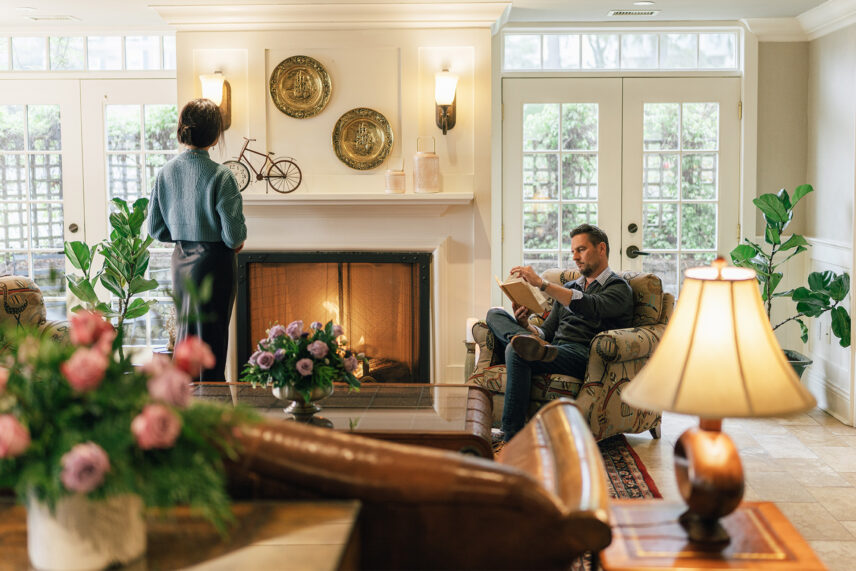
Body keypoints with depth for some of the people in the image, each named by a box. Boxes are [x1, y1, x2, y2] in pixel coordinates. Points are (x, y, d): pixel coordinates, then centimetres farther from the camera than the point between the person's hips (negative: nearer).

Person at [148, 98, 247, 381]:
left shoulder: (166, 172, -1)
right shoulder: (220, 176, -18)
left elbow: (156, 228, 5)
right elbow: (234, 234, -19)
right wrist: (235, 243, 3)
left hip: (181, 262, 6)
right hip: (214, 262, -6)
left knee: (184, 332, 17)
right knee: (211, 336, 3)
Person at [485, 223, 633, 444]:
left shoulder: (619, 288, 6)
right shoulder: (567, 288, 30)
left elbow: (589, 307, -17)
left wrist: (541, 283, -21)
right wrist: (526, 325, 0)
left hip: (582, 355, -7)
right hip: (553, 349, 7)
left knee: (516, 352, -32)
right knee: (495, 314, -4)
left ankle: (512, 437, -30)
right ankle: (530, 344, -35)